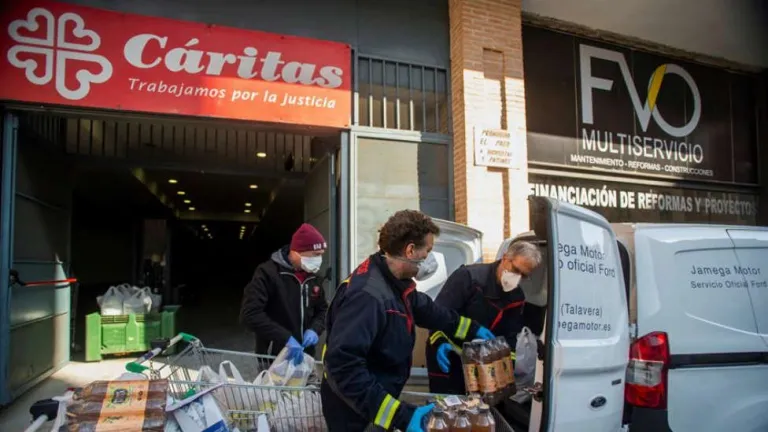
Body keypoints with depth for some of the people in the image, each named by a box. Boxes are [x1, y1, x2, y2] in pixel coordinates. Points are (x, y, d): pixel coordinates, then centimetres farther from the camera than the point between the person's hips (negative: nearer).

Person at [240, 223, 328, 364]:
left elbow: (323, 309, 17)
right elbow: (250, 313, -22)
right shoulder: (268, 272, -14)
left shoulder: (312, 277, 7)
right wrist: (285, 338, -29)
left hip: (303, 357, 6)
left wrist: (315, 329, -6)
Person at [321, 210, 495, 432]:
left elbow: (425, 309, 19)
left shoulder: (394, 281, 0)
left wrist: (472, 329, 25)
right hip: (354, 411, -9)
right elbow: (344, 366, -37)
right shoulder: (367, 295, -32)